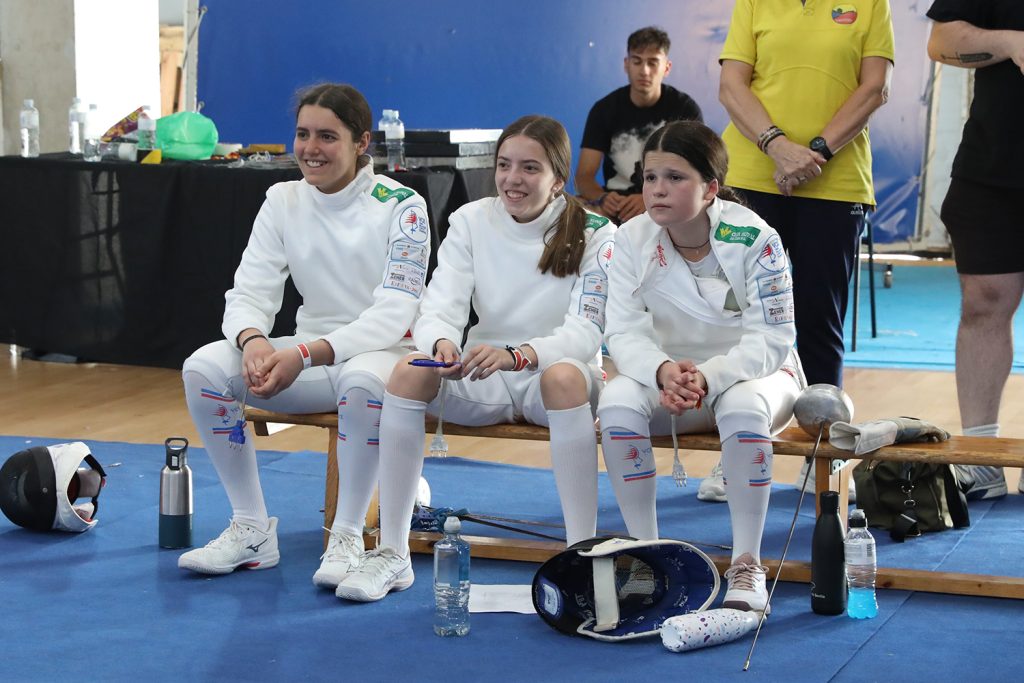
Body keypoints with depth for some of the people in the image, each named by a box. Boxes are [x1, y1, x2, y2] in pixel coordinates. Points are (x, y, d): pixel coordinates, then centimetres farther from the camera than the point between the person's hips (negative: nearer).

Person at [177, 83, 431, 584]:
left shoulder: (401, 206, -11)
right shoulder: (283, 201, 4)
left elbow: (393, 314, -20)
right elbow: (249, 292, -2)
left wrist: (307, 354, -33)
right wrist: (253, 340, -28)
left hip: (385, 351, -5)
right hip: (308, 357, 5)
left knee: (362, 379, -40)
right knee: (204, 367, -19)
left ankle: (347, 537, -22)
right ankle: (251, 529, -9)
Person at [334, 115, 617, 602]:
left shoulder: (593, 233, -8)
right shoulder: (472, 221, 2)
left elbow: (584, 332, -19)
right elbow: (440, 306, -8)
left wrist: (516, 355, -39)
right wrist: (441, 342, -34)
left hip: (557, 371, -3)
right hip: (482, 380, 3)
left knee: (566, 376, -38)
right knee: (410, 370, -26)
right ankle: (391, 553, -22)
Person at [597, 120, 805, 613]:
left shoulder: (753, 239, -20)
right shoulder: (633, 239, -9)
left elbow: (771, 340, -20)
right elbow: (624, 331, -13)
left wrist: (708, 377, -37)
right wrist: (662, 371, -35)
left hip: (752, 373, -3)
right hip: (667, 375, 3)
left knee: (742, 406, -38)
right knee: (617, 400, -29)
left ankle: (746, 566, -25)